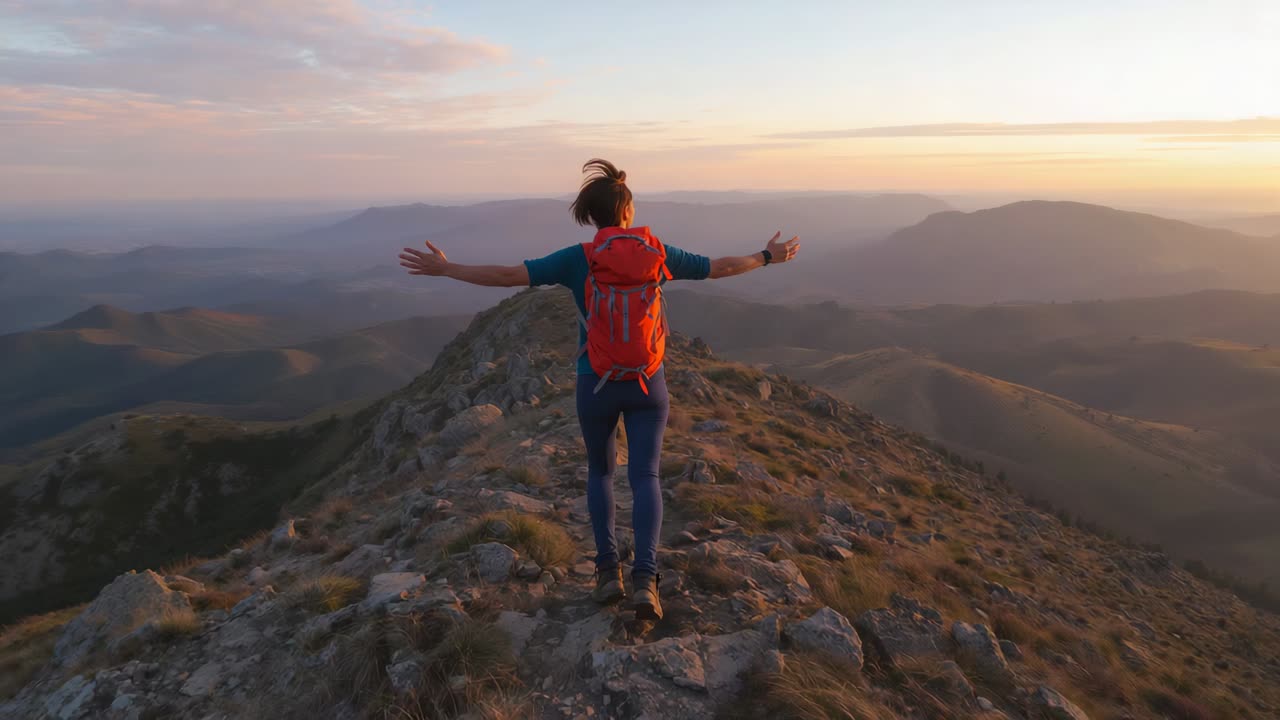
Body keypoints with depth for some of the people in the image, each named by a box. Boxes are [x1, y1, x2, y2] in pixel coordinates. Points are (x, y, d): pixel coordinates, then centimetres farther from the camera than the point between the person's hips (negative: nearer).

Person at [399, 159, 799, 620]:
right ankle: (644, 579, -9)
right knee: (645, 477, 6)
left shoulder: (578, 259, -10)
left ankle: (608, 572, 15)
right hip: (649, 384, 1)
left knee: (600, 471, 20)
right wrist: (768, 258, 24)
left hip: (597, 386, -1)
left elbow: (508, 276, -13)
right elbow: (721, 267, 8)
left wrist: (444, 269, -3)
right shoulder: (657, 253, -3)